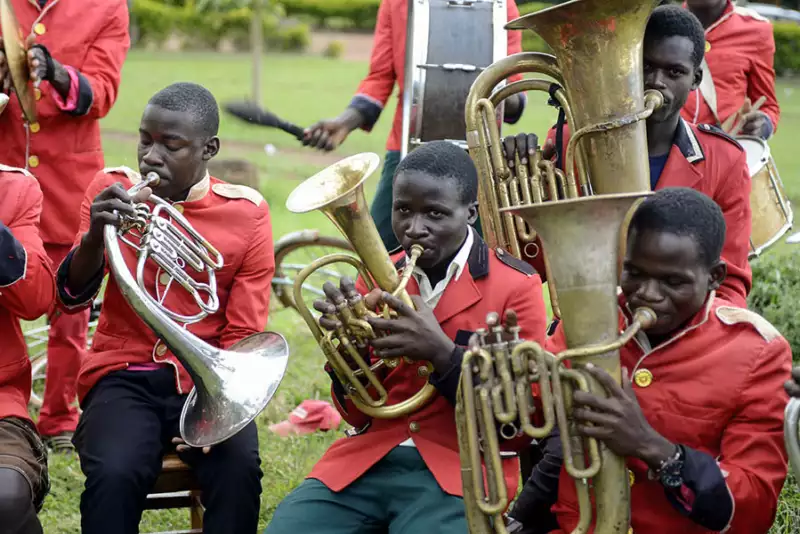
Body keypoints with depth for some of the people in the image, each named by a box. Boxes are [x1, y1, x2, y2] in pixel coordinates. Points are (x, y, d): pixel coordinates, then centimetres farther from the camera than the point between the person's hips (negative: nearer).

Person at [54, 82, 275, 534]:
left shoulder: (247, 213, -2)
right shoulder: (114, 189, 1)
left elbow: (244, 335, 0)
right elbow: (72, 299, -6)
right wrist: (95, 235, -26)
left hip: (206, 382, 0)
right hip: (125, 376, 0)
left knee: (240, 472, -29)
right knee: (115, 475, -30)